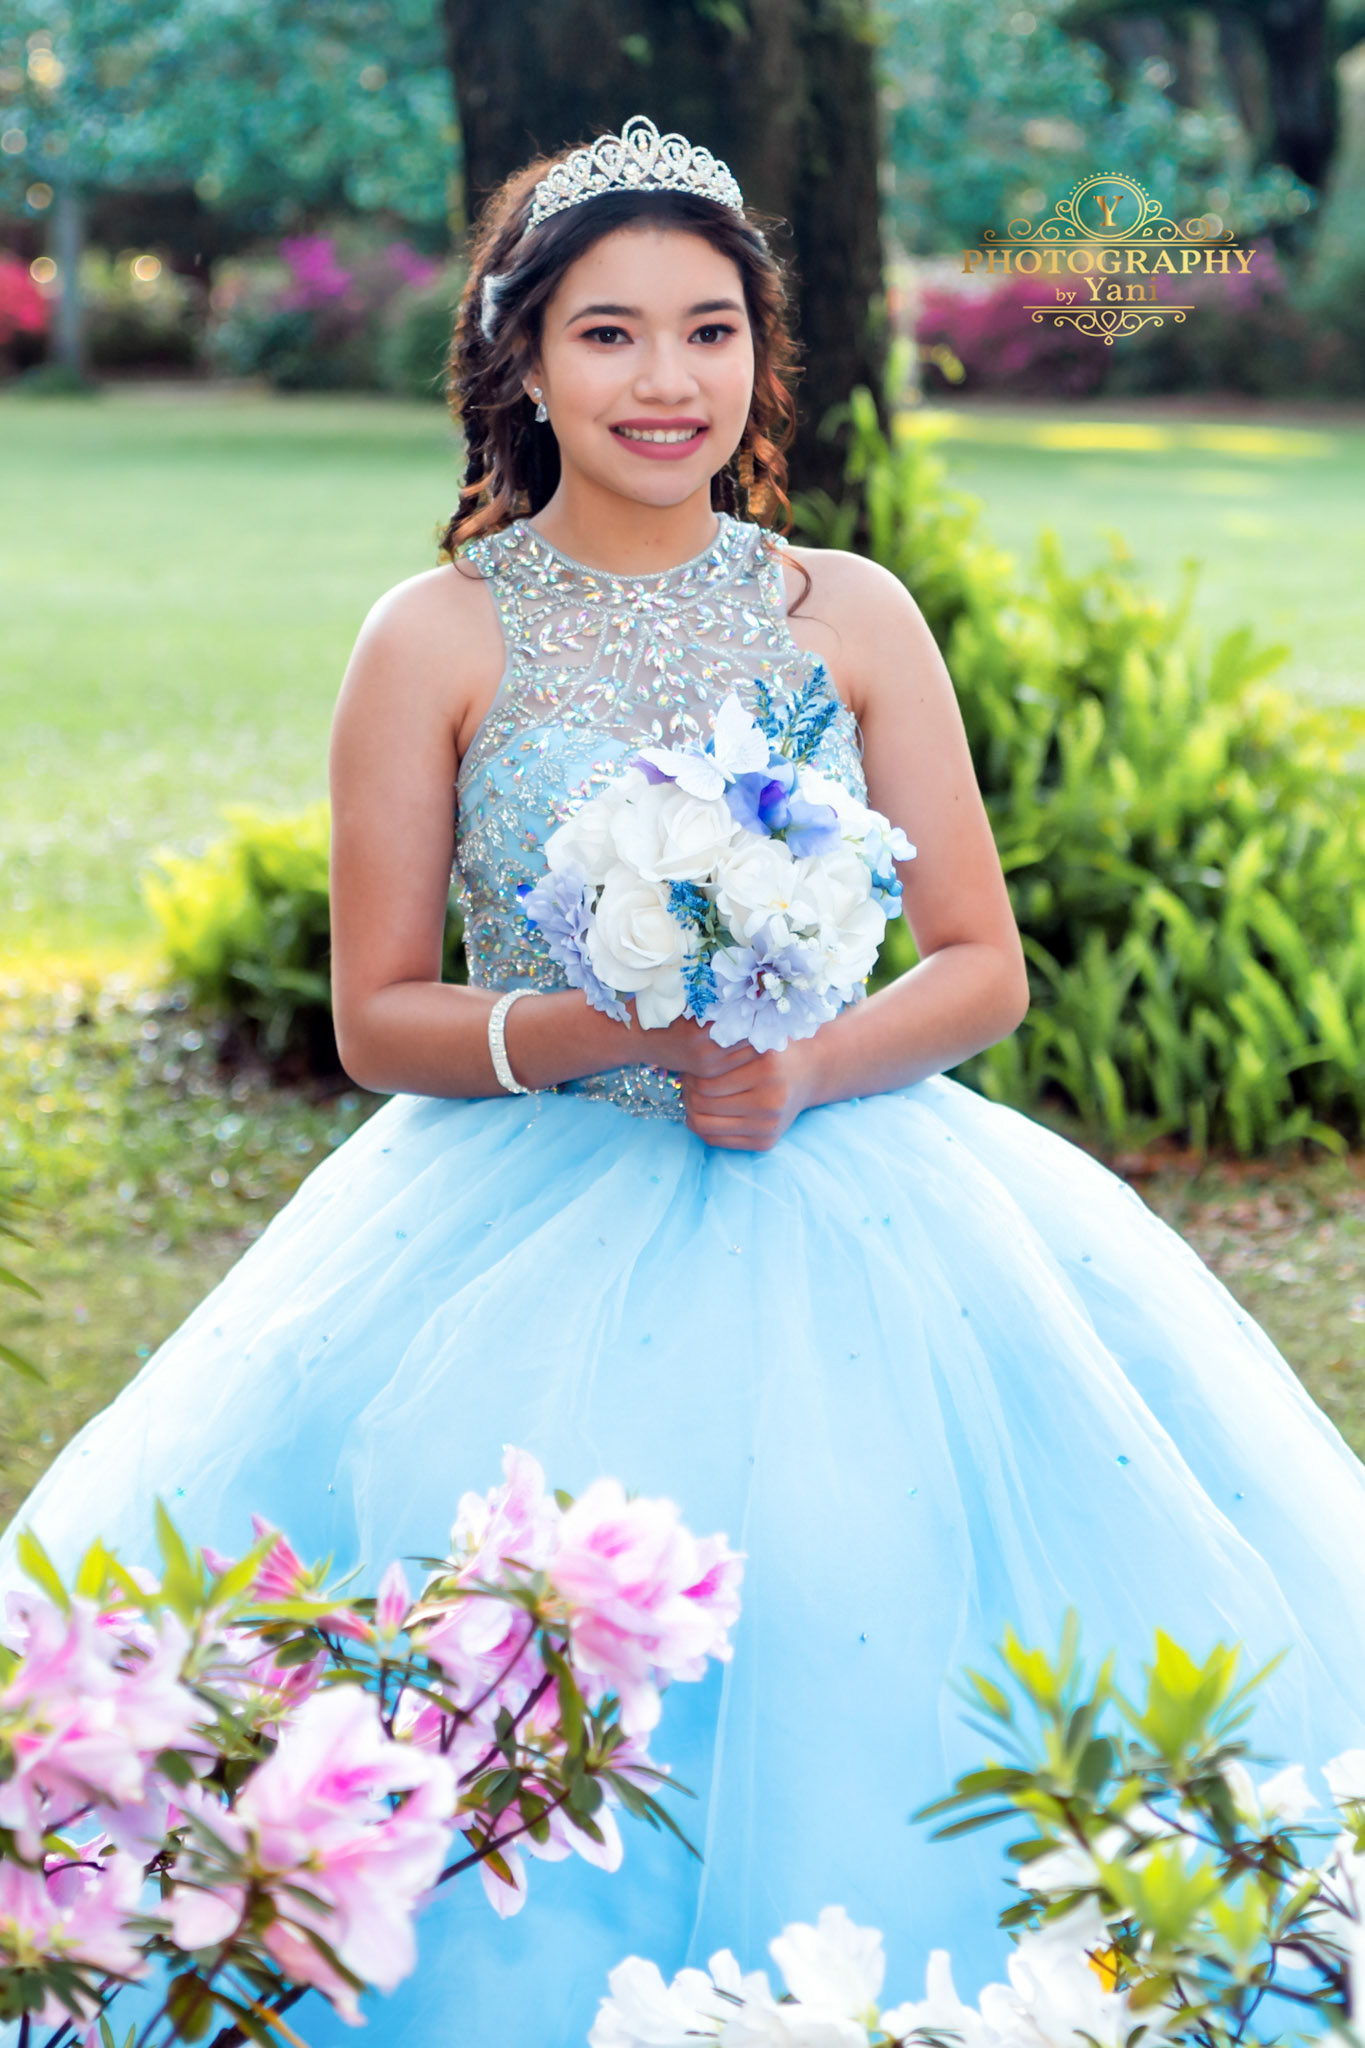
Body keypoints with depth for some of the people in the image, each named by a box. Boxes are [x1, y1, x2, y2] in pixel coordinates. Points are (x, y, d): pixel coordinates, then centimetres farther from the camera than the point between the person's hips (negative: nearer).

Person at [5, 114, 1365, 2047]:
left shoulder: (853, 618, 4)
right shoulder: (438, 639, -1)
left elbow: (982, 968, 6)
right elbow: (377, 1016, 1)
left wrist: (804, 1067, -13)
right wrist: (599, 1033, -16)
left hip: (846, 1212, 2)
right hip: (532, 1232, -1)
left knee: (862, 1639, -13)